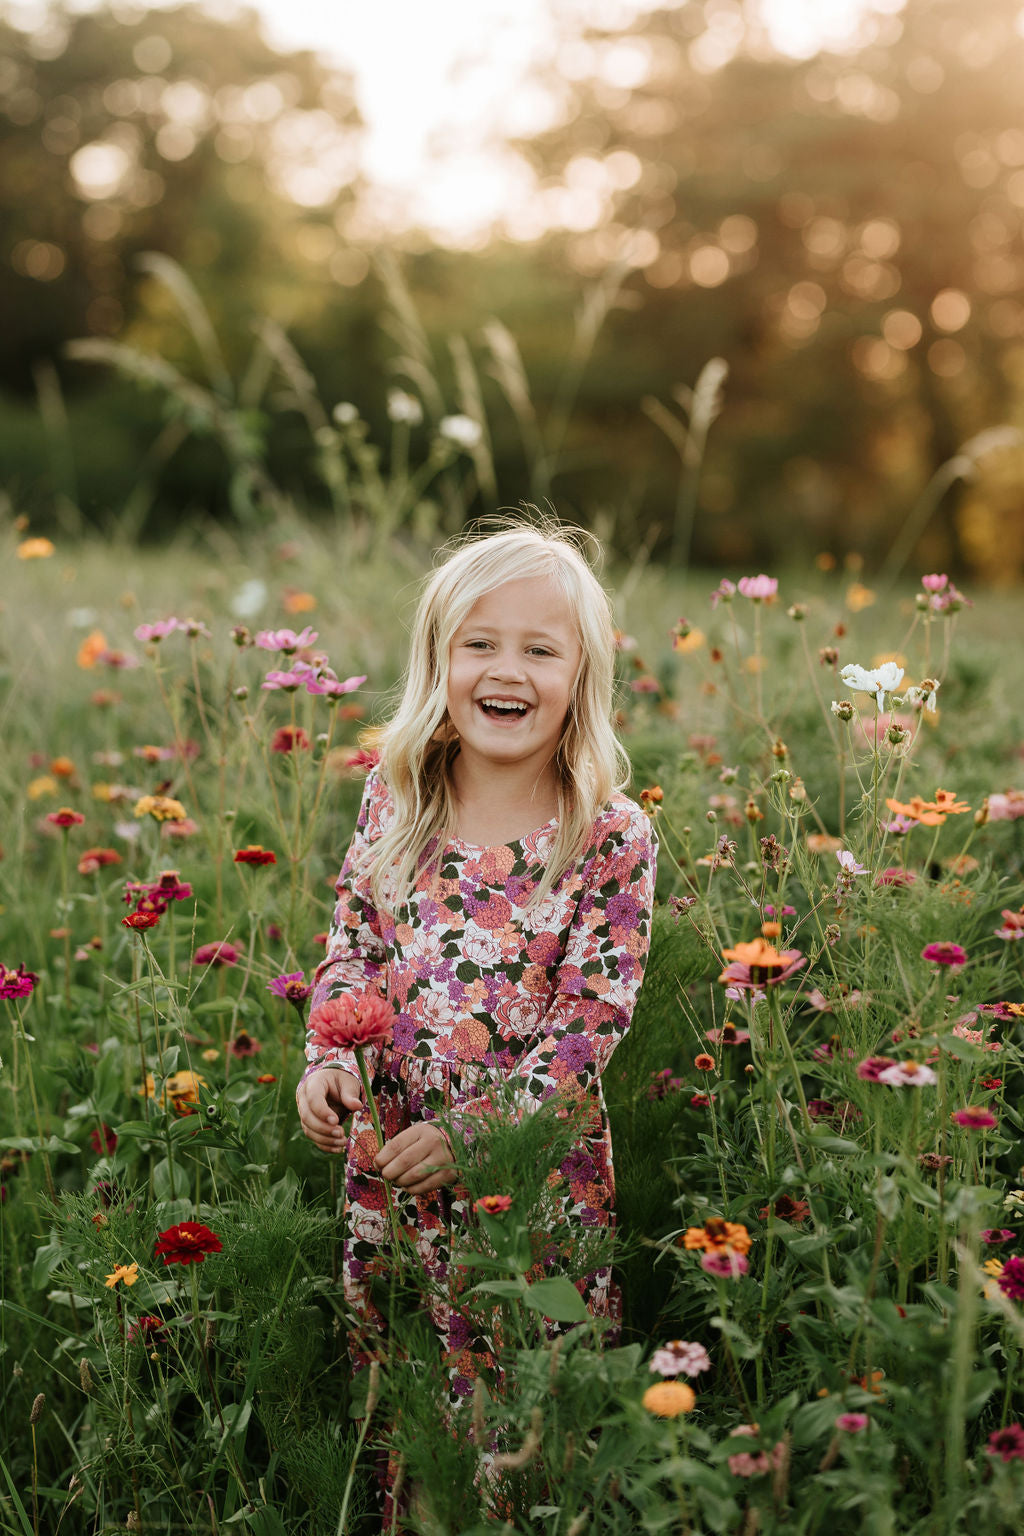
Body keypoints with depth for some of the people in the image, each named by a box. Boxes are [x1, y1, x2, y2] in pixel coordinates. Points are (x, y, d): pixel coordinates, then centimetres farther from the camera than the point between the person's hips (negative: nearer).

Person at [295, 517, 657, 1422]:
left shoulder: (611, 837, -14)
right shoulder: (395, 797, -1)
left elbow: (591, 1022, -14)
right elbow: (353, 944, 8)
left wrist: (468, 1131, -19)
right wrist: (329, 1059, -7)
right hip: (387, 1152, 4)